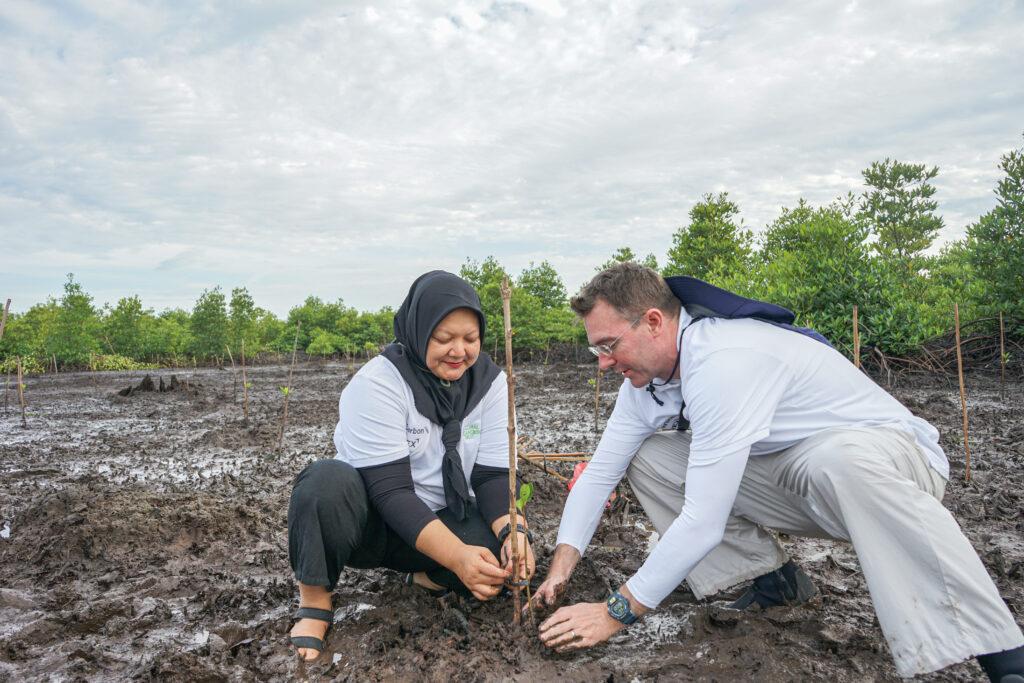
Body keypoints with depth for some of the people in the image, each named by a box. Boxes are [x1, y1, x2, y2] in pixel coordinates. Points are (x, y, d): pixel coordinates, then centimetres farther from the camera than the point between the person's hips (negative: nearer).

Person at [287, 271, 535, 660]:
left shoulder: (489, 382, -8)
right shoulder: (378, 383, -22)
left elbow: (493, 476, -9)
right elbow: (389, 490, -28)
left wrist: (512, 531, -30)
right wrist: (457, 555, -39)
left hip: (441, 521, 4)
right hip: (370, 520, -3)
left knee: (509, 553, -26)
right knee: (329, 479, -36)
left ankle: (427, 578, 4)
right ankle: (314, 601, -13)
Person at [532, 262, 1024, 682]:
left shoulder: (723, 362, -33)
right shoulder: (647, 377, -5)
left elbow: (703, 524, -34)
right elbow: (601, 471, 1)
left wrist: (615, 613, -24)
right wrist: (561, 567, -10)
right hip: (789, 481, 8)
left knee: (841, 460, -43)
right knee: (647, 457, -5)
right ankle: (775, 580, 6)